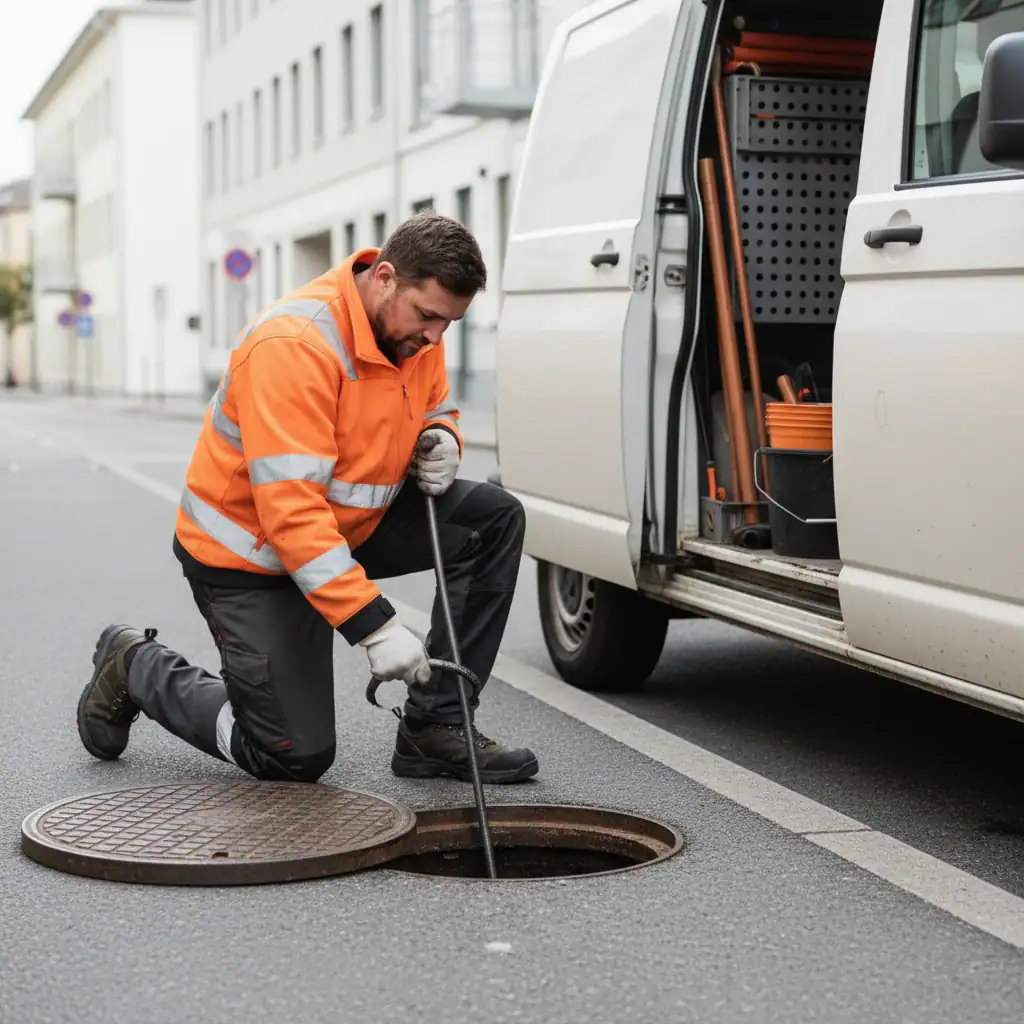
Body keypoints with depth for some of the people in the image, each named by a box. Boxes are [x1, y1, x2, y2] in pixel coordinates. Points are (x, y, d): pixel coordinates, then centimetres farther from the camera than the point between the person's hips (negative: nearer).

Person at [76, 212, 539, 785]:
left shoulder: (417, 330, -6)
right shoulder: (294, 346, -32)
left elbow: (436, 411, 15)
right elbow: (290, 510, -36)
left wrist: (441, 442, -12)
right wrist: (373, 624, -38)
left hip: (355, 522, 8)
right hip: (249, 554, -8)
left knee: (496, 519, -10)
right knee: (296, 759, -5)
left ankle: (436, 727, -4)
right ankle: (139, 668, 19)